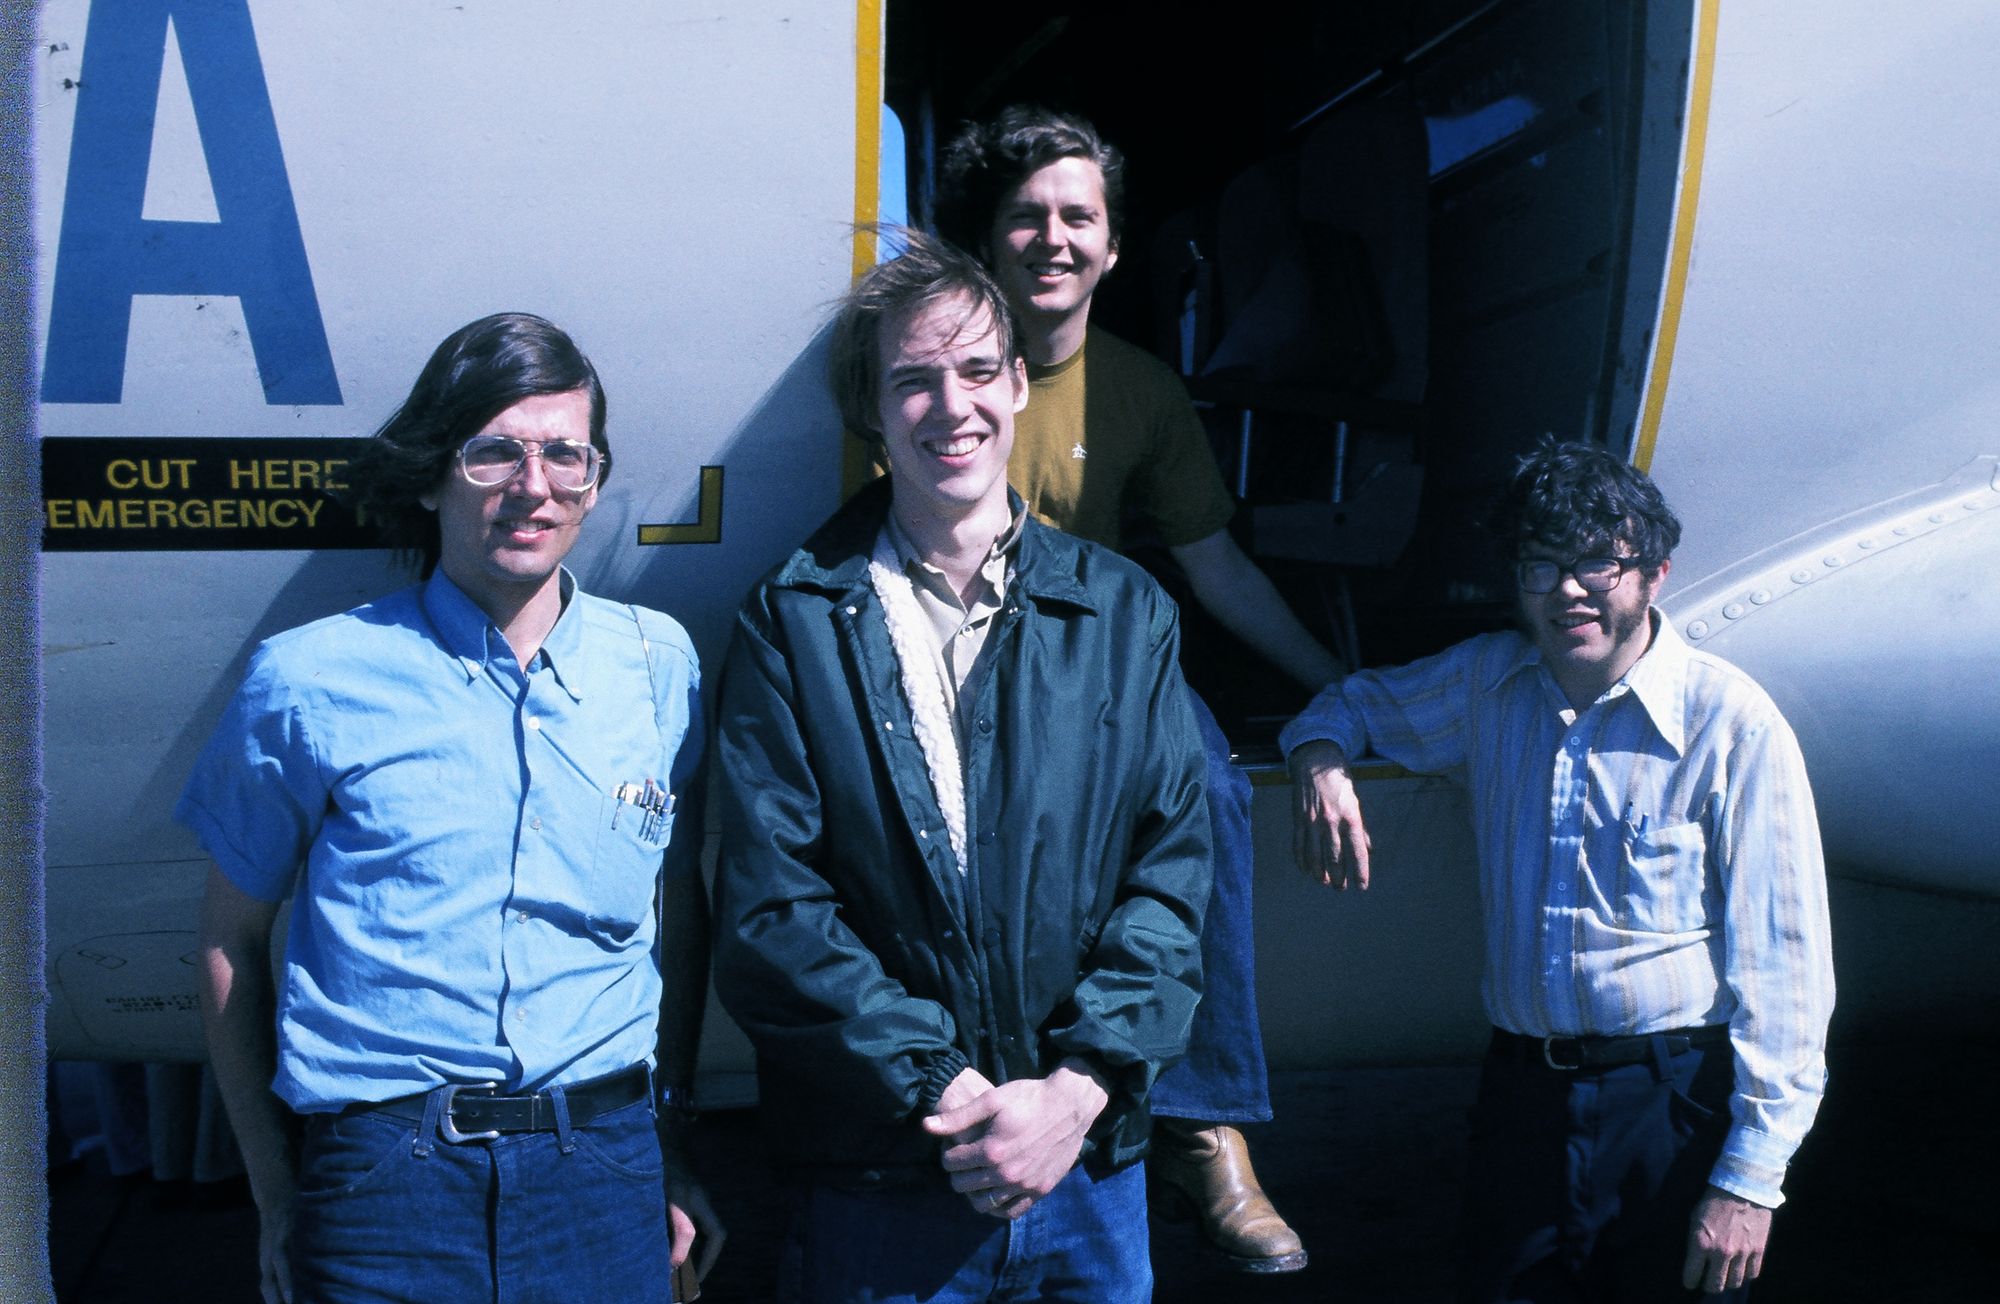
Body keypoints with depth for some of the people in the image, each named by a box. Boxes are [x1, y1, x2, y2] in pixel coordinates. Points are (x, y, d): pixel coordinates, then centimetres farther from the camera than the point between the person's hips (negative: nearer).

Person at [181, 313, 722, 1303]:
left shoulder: (658, 664, 5)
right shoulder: (310, 680, -2)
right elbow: (231, 944, 5)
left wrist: (672, 1146, 12)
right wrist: (275, 1198, 5)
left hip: (605, 1174, 2)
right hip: (381, 1174, -2)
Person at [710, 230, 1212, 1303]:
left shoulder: (1125, 612, 6)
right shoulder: (794, 623, -2)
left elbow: (1171, 869, 1)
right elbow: (769, 905, -8)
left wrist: (1078, 1088, -12)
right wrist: (948, 1091, -16)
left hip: (1089, 1173, 2)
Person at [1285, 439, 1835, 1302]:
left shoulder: (1732, 725, -11)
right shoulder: (1487, 680, 5)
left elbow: (1782, 963, -11)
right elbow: (1363, 701, 25)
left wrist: (1751, 1176, -13)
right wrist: (1320, 756, -1)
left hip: (1677, 1104, -4)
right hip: (1522, 1090, 4)